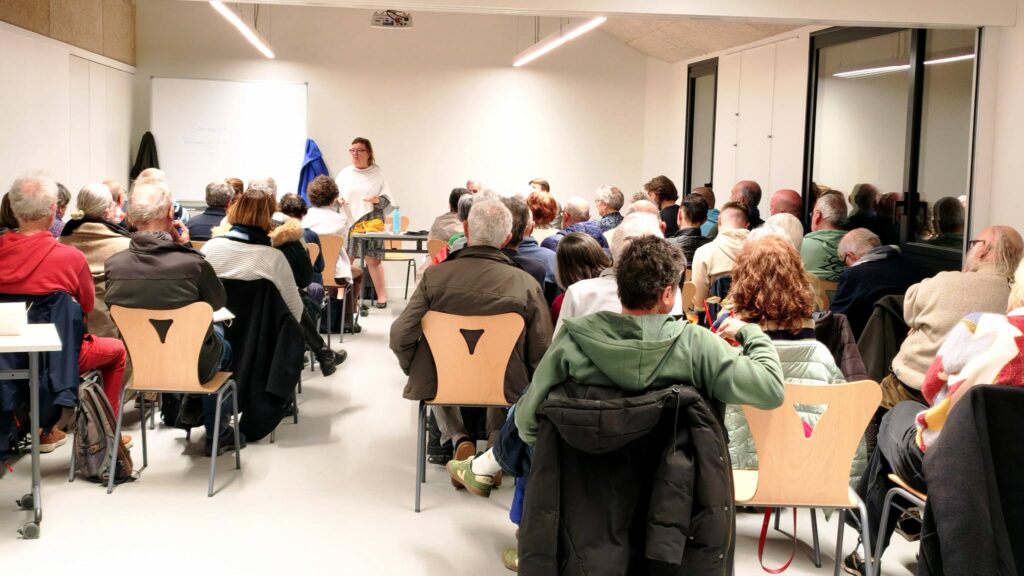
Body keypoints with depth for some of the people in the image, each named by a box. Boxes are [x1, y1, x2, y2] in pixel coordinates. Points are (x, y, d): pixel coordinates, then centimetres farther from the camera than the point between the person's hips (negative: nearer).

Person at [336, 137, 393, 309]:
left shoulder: (377, 173, 2)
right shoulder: (345, 173, 8)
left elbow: (388, 200, 2)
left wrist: (378, 200, -18)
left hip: (371, 222, -2)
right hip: (349, 221, 2)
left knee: (372, 259, -4)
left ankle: (381, 296, 3)